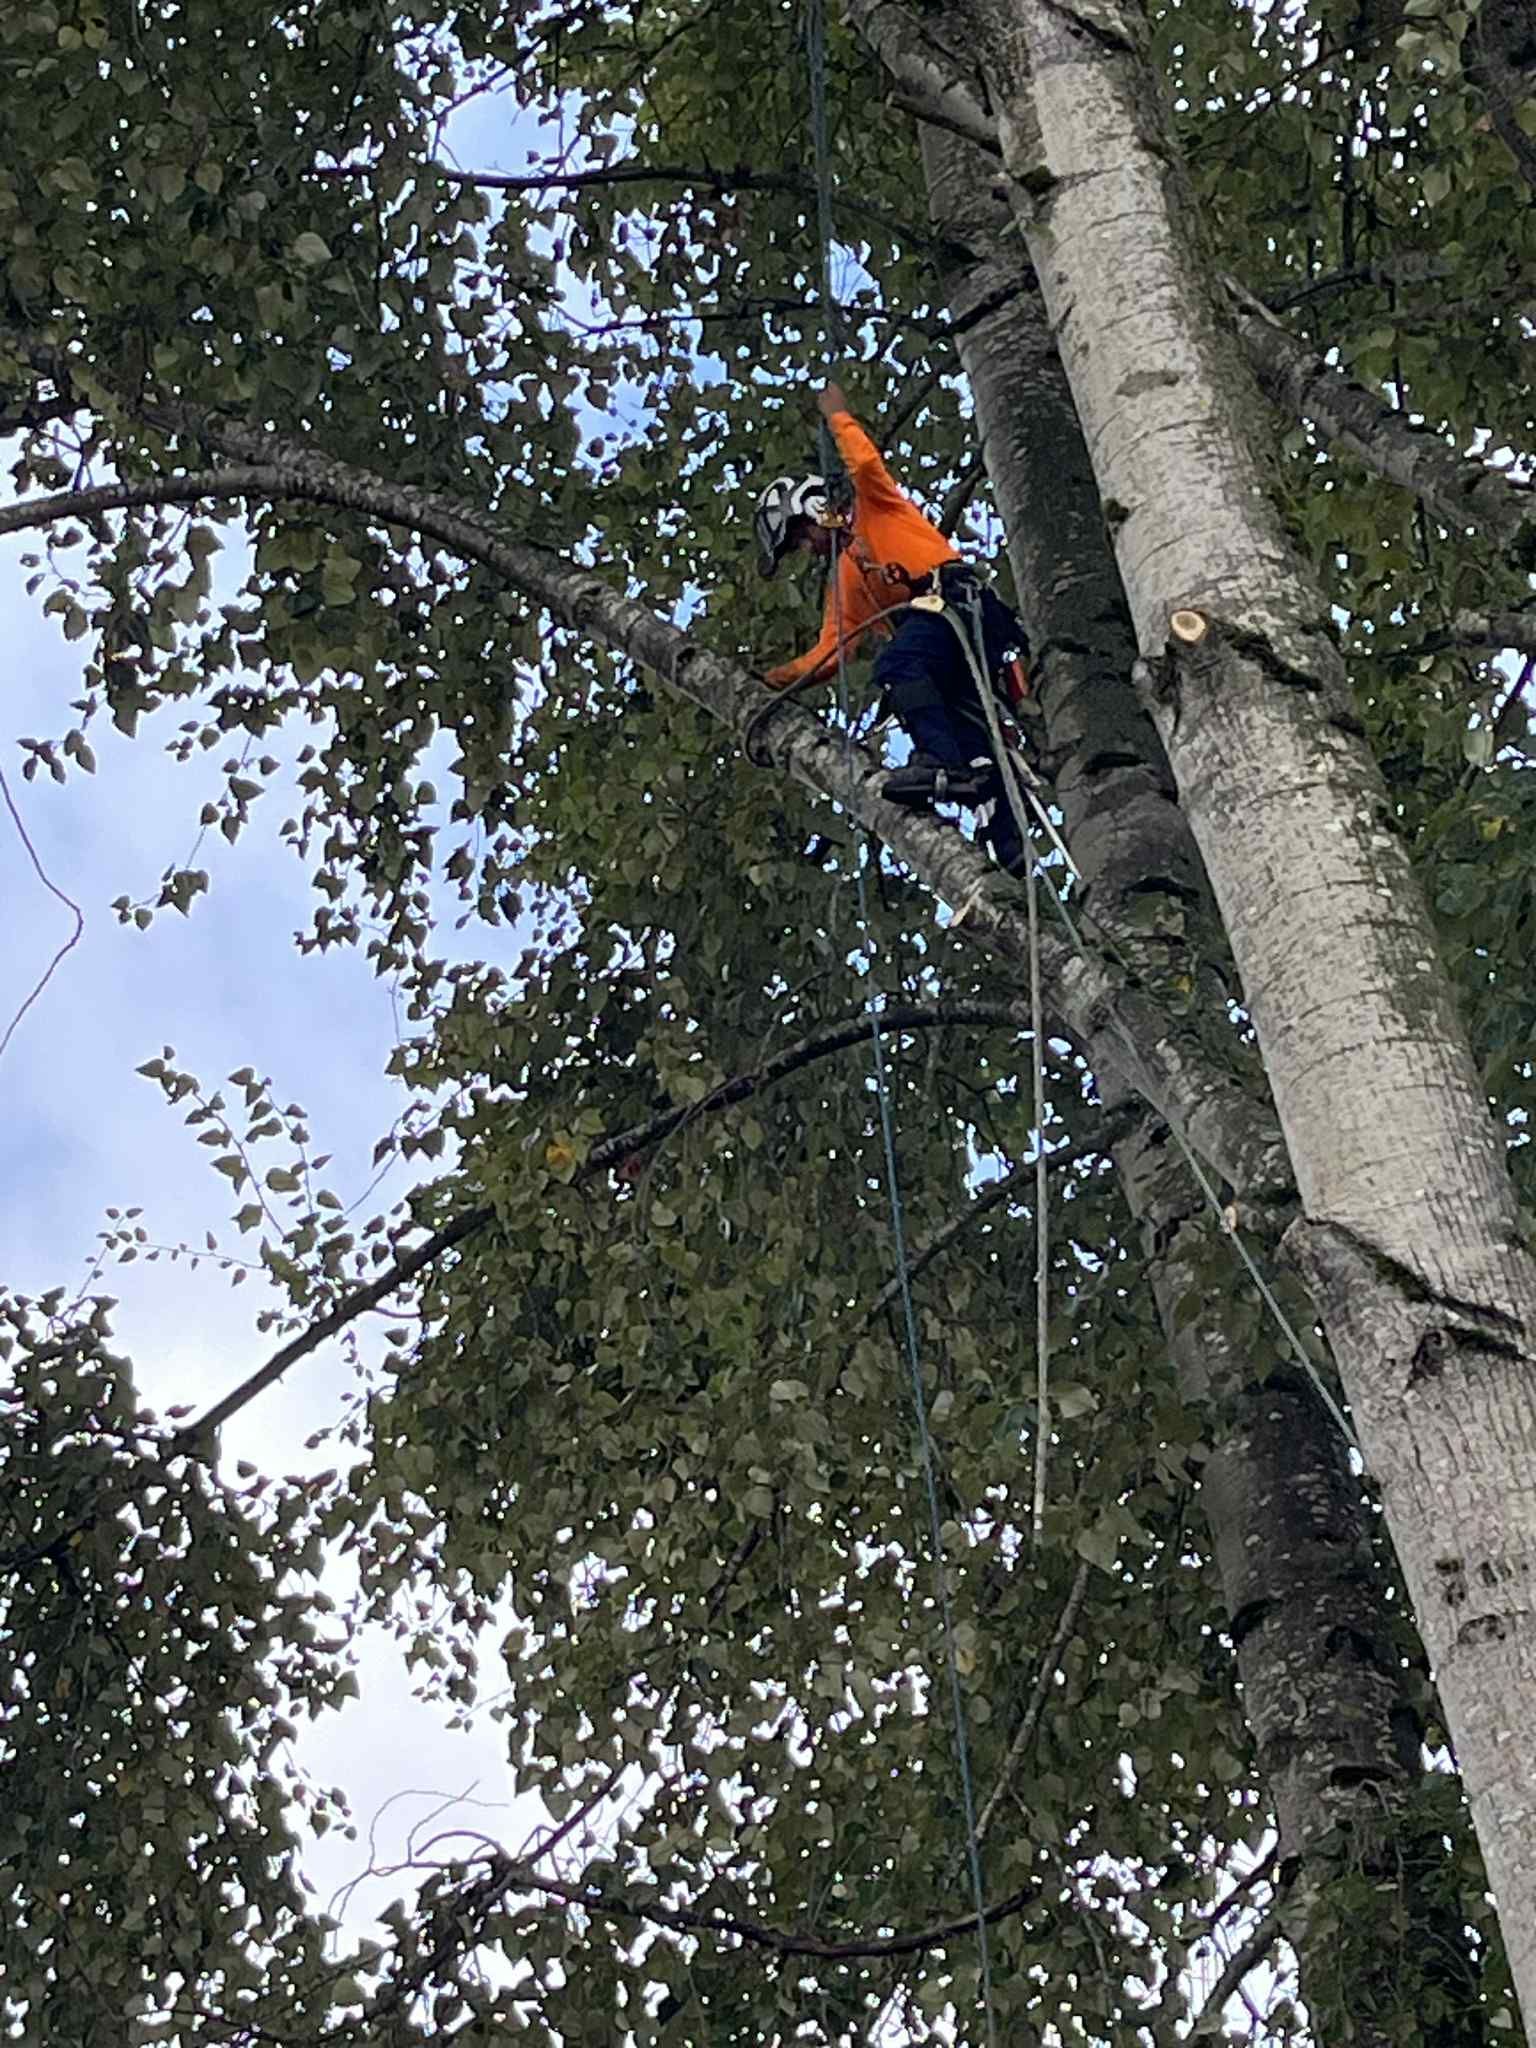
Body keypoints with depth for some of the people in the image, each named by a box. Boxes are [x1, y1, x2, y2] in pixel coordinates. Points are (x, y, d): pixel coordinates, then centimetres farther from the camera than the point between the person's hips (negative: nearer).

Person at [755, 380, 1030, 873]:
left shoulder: (876, 510, 16)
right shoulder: (843, 579, 32)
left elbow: (864, 461, -5)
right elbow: (832, 649, 26)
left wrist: (837, 416, 10)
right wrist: (782, 677, 15)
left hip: (959, 599, -7)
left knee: (895, 667, -32)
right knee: (970, 738, -7)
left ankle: (940, 761, -49)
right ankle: (1010, 854, -17)